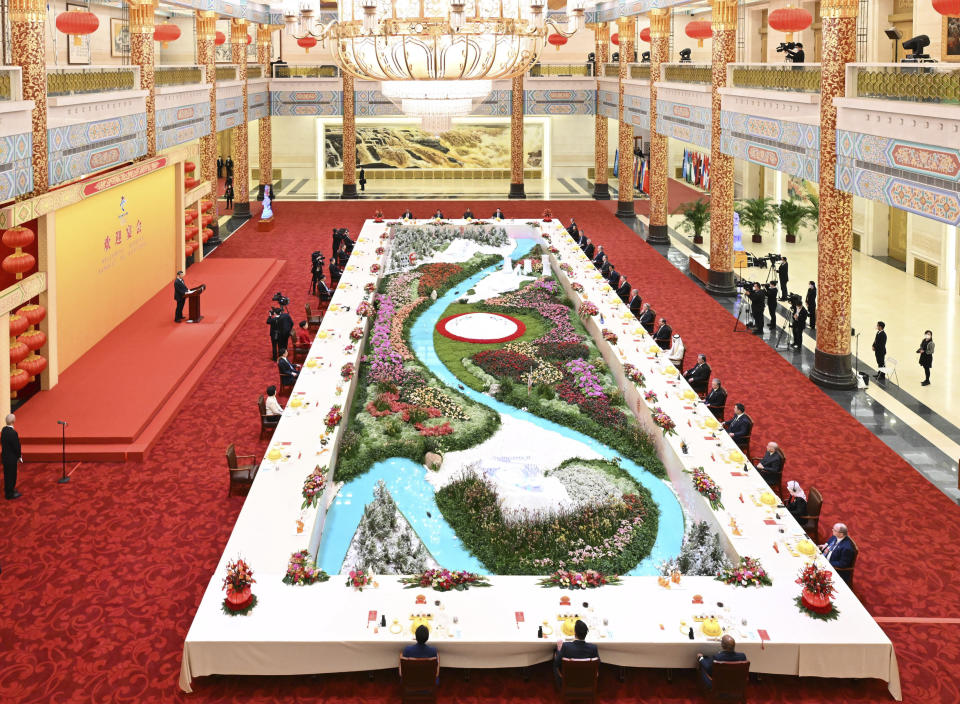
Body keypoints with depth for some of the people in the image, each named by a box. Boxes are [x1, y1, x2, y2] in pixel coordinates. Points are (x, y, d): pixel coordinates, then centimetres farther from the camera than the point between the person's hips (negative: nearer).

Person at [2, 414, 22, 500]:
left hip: (5, 456, 8)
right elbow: (16, 446, -22)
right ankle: (10, 494, 16)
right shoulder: (13, 433, -28)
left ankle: (8, 490, 37)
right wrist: (19, 457, -5)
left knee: (7, 474, 22)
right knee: (11, 475, 5)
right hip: (11, 458, -8)